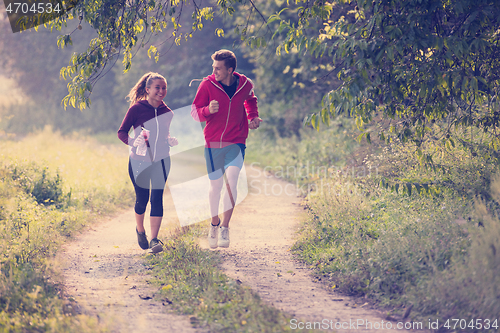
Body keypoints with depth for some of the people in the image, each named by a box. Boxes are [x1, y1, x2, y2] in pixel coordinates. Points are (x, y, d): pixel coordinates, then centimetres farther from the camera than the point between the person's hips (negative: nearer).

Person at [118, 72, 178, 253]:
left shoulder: (167, 112, 4)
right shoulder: (137, 109, -9)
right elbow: (121, 132, -7)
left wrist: (172, 140, -2)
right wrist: (133, 142, -26)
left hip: (161, 161, 3)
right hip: (139, 161, -2)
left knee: (157, 199, -6)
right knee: (142, 199, 5)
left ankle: (154, 239, -4)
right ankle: (140, 230, 34)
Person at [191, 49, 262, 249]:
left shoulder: (245, 84, -4)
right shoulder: (207, 84, -9)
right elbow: (195, 112, -5)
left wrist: (253, 117, 4)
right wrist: (208, 110, -26)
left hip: (236, 142, 0)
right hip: (213, 142, 0)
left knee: (231, 179, -20)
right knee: (215, 186, 7)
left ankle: (225, 227, -10)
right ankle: (214, 224, 33)